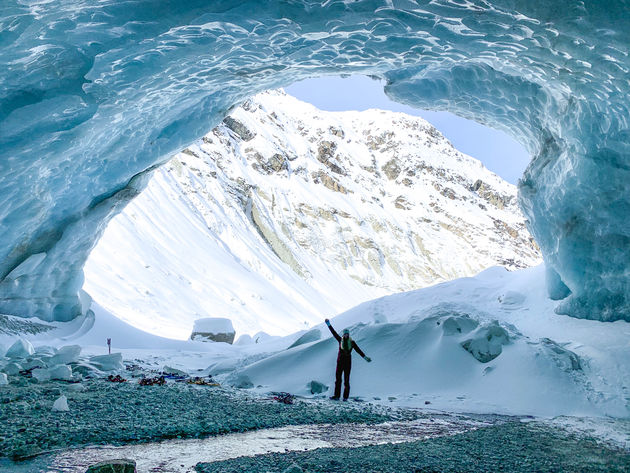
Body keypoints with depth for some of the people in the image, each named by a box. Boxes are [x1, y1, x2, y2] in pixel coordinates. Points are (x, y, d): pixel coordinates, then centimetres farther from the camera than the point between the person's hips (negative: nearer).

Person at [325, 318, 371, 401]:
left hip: (348, 362, -1)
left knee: (346, 380, 0)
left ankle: (345, 397, 3)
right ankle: (337, 396, 1)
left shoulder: (352, 342, 4)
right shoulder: (340, 340, 5)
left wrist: (365, 357, -2)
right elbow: (334, 333, 1)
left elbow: (358, 350, 4)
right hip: (340, 361, 1)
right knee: (338, 379, -1)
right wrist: (329, 325, -4)